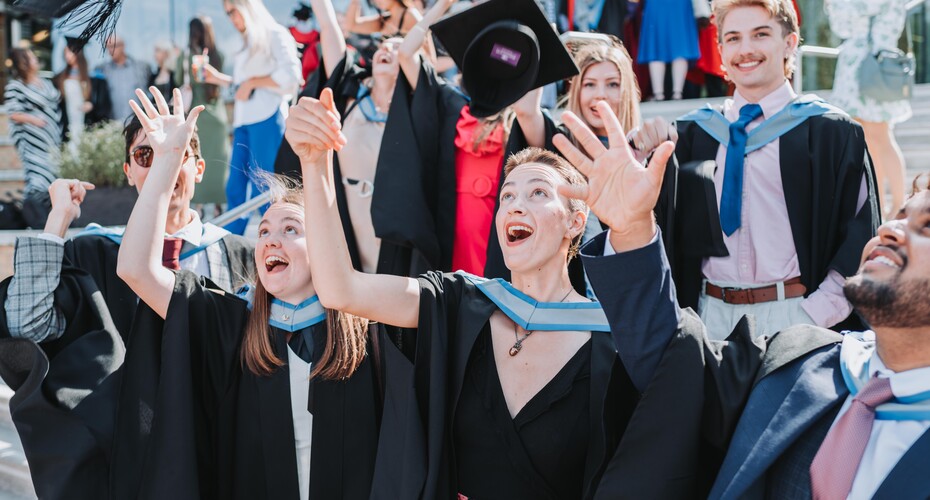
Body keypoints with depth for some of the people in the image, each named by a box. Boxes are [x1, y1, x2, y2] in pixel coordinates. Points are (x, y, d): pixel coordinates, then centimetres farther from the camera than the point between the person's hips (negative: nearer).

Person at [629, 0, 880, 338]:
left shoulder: (829, 132, 0)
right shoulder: (692, 135, 10)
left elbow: (861, 232, -3)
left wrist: (815, 317, -12)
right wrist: (642, 156, -13)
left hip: (793, 314, -3)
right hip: (712, 316, 3)